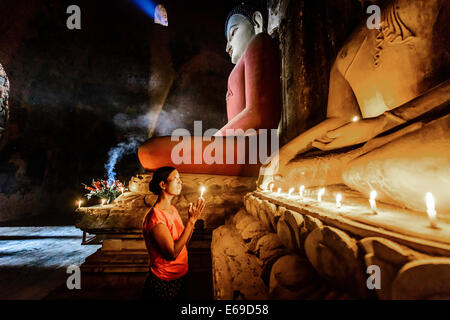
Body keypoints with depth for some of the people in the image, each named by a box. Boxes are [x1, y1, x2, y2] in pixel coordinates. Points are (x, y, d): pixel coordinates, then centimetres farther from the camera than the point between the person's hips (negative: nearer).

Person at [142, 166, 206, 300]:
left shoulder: (172, 209, 2)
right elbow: (172, 254, -29)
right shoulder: (155, 217, -25)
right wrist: (191, 220, -28)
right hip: (164, 283, -8)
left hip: (181, 276, 8)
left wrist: (193, 218, -9)